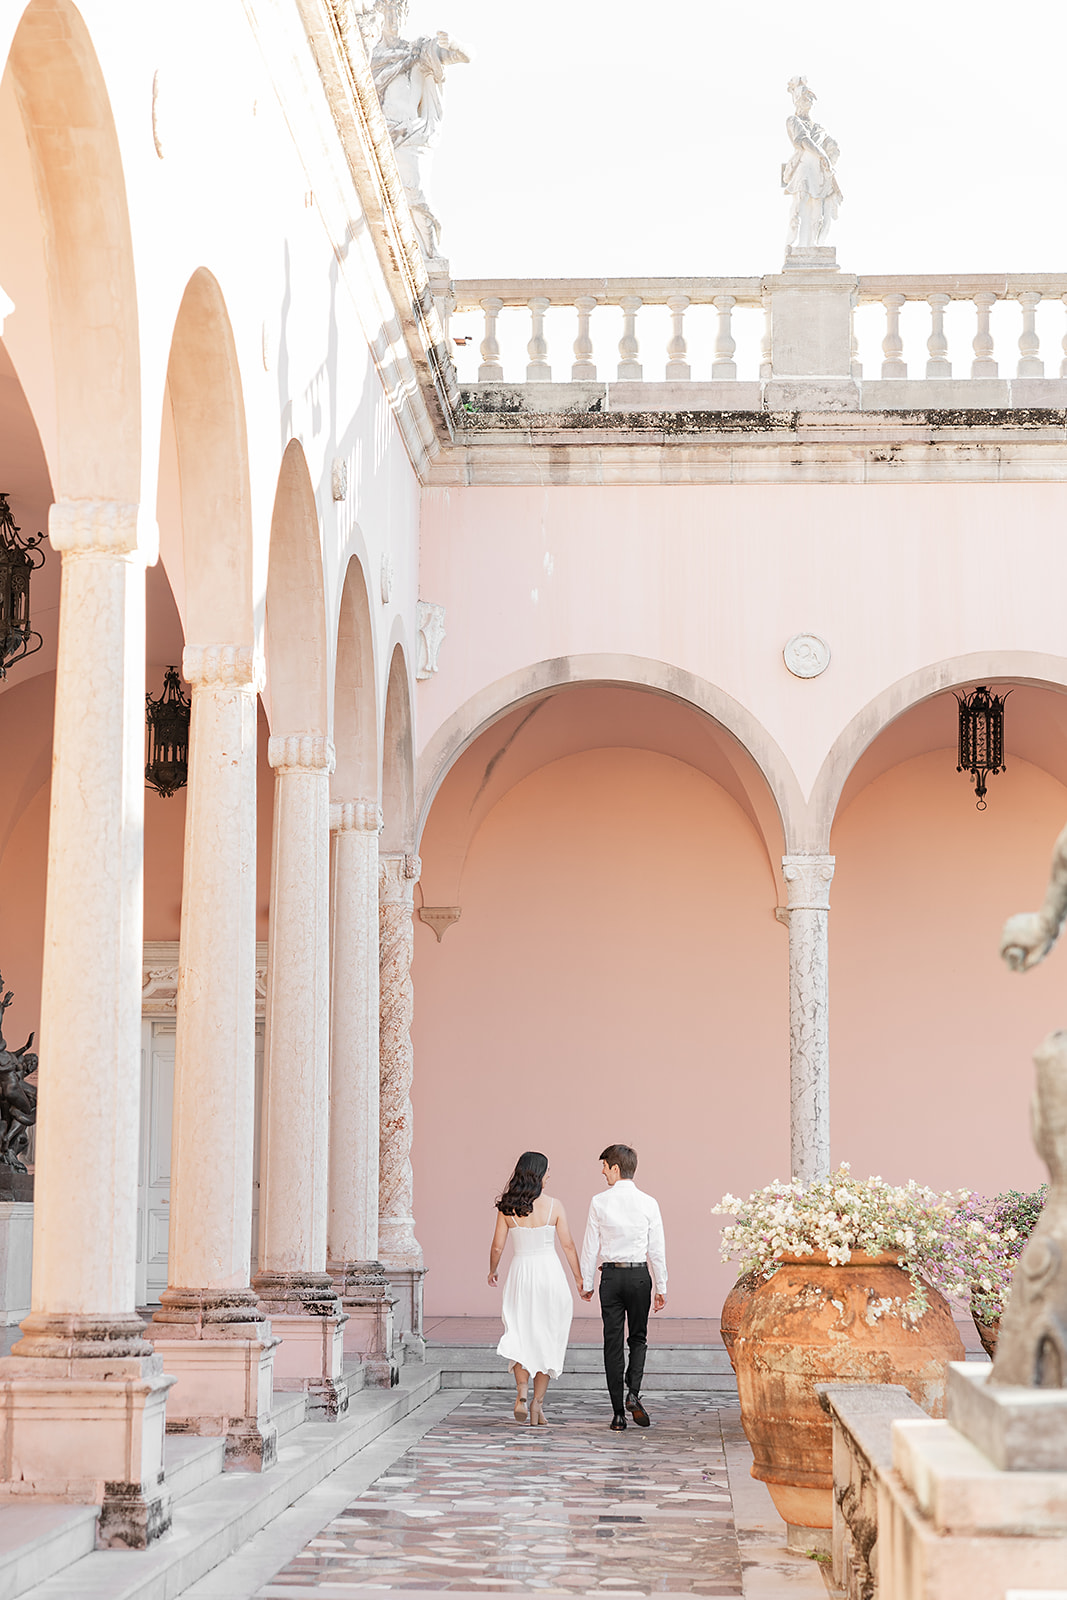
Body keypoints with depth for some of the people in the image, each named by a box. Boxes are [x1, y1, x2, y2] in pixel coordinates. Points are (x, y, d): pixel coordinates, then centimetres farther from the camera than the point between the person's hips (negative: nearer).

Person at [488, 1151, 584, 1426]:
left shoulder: (506, 1207, -3)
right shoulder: (553, 1206, -7)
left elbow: (497, 1247, 1)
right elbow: (568, 1246, -3)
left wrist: (492, 1272, 19)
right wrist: (579, 1279, 8)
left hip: (520, 1272, 1)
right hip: (549, 1271, -1)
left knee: (520, 1335, 11)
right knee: (547, 1340, 9)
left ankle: (522, 1393, -11)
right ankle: (537, 1404, 8)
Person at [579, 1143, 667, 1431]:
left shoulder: (600, 1202, -5)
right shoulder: (648, 1203, -3)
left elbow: (591, 1246, -1)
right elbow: (657, 1248, 0)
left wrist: (586, 1283, 9)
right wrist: (661, 1286, 8)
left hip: (611, 1275, -1)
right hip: (640, 1275, 1)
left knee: (613, 1343, 5)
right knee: (638, 1338, 16)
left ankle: (618, 1414, 5)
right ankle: (633, 1393, -8)